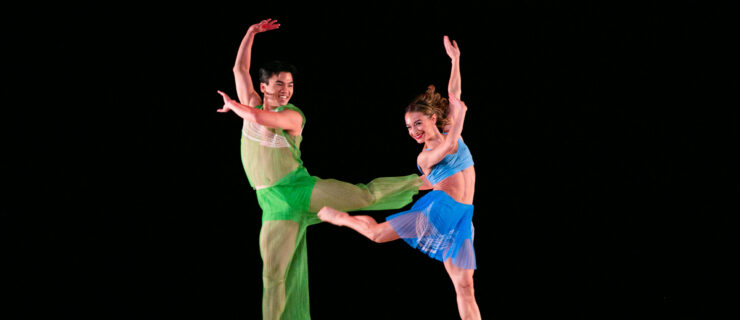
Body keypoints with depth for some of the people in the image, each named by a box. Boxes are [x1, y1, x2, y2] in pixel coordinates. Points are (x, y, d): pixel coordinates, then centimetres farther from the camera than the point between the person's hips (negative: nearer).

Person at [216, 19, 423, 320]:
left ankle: (421, 181, 7)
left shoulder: (293, 116, -8)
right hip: (275, 203, 3)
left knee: (363, 195, -14)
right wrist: (252, 32, 8)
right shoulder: (252, 104, 7)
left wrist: (232, 105, -8)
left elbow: (259, 117, -25)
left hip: (300, 187, -2)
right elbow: (240, 68, 10)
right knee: (273, 275, -3)